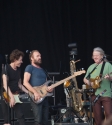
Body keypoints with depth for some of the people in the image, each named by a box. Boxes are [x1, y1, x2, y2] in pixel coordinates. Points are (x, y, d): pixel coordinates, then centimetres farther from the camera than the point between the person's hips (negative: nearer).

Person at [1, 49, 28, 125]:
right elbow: (5, 84, -19)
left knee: (21, 116, -3)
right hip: (7, 96, -6)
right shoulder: (6, 68, -11)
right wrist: (11, 97, -26)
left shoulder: (18, 70, 10)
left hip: (16, 96, 6)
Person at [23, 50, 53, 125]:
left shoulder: (42, 70, 23)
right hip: (36, 98, -8)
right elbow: (25, 82, -11)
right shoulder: (30, 68, 0)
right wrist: (35, 92, -21)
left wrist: (49, 88, 3)